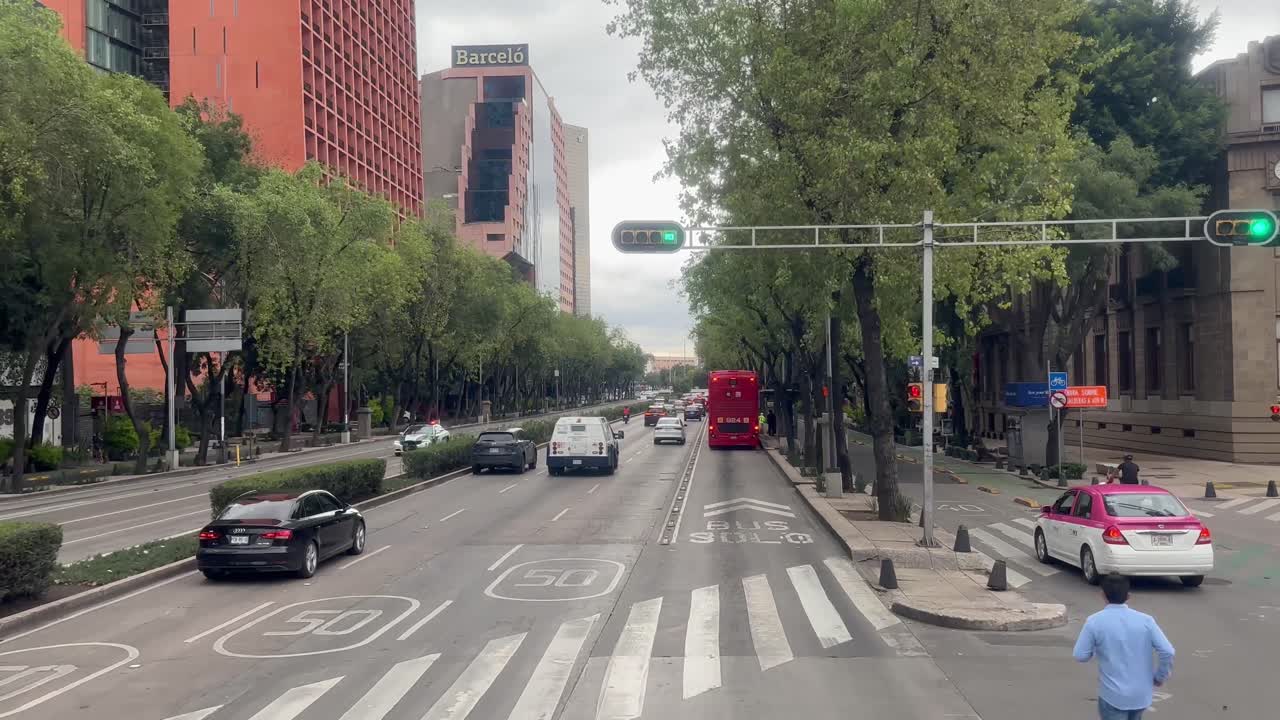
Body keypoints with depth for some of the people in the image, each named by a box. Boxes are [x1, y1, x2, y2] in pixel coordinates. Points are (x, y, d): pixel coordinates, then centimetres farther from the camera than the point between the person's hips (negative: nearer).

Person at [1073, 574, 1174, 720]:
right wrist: (1160, 677, 8)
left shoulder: (1094, 622, -13)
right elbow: (1167, 652, -9)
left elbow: (1080, 655, -9)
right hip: (1141, 693, 4)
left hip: (1113, 696, -4)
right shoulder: (1145, 620, -6)